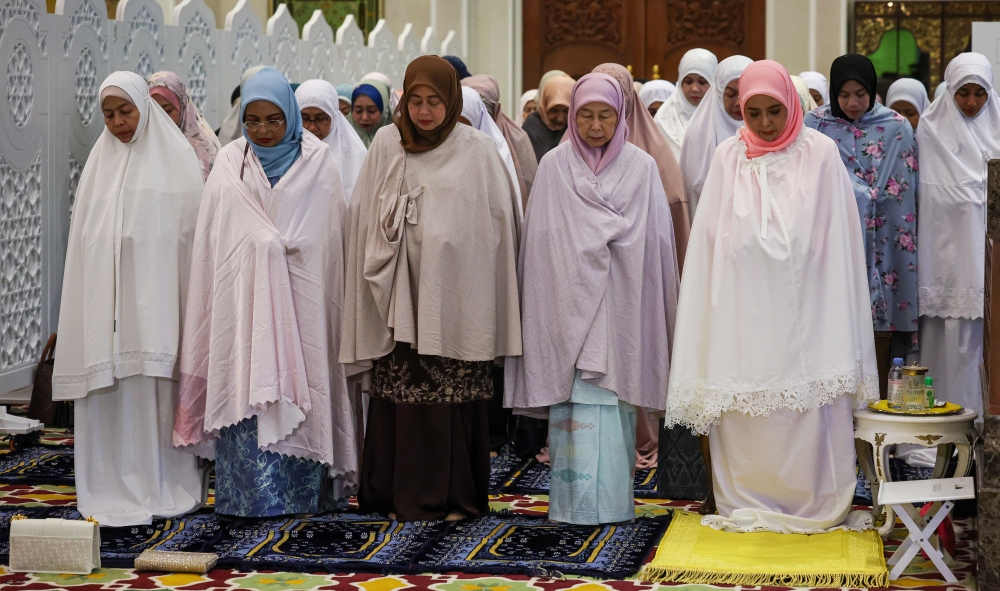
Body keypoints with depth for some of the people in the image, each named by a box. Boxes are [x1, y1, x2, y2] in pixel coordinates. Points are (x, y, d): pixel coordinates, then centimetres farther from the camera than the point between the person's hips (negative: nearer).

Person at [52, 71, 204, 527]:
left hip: (155, 295, -3)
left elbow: (191, 229, -1)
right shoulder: (101, 162, 14)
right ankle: (115, 486, 5)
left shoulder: (175, 158, 3)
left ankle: (163, 487, 3)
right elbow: (87, 235, 13)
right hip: (107, 296, 3)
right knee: (109, 389, -1)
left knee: (155, 385, -5)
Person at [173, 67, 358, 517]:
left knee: (300, 388, -1)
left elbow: (333, 235, 4)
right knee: (246, 390, -4)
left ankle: (305, 492, 7)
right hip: (245, 298, 1)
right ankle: (250, 493, 2)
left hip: (302, 297, -1)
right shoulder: (230, 164, 7)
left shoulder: (318, 164, 4)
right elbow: (214, 242, 6)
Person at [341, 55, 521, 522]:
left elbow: (498, 223, 4)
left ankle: (456, 494, 10)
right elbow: (367, 220, 10)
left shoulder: (477, 151, 2)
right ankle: (402, 495, 10)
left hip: (457, 295, -1)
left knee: (456, 394, -1)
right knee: (399, 391, 0)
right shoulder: (386, 145, 6)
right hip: (401, 295, 1)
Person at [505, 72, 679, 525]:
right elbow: (542, 242, 5)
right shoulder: (554, 167, 6)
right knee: (580, 403, -4)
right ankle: (581, 501, -2)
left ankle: (614, 498, 6)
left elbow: (656, 242, 7)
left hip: (622, 306, 1)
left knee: (616, 402, 0)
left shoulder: (642, 168, 6)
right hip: (571, 301, 0)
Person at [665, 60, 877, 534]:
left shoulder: (820, 154, 0)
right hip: (743, 310, 1)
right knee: (744, 406, 1)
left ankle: (815, 504, 11)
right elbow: (711, 240, 7)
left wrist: (839, 320, -4)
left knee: (809, 406, -2)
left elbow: (838, 236, 0)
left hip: (803, 307, -1)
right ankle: (748, 505, 13)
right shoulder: (728, 157, 5)